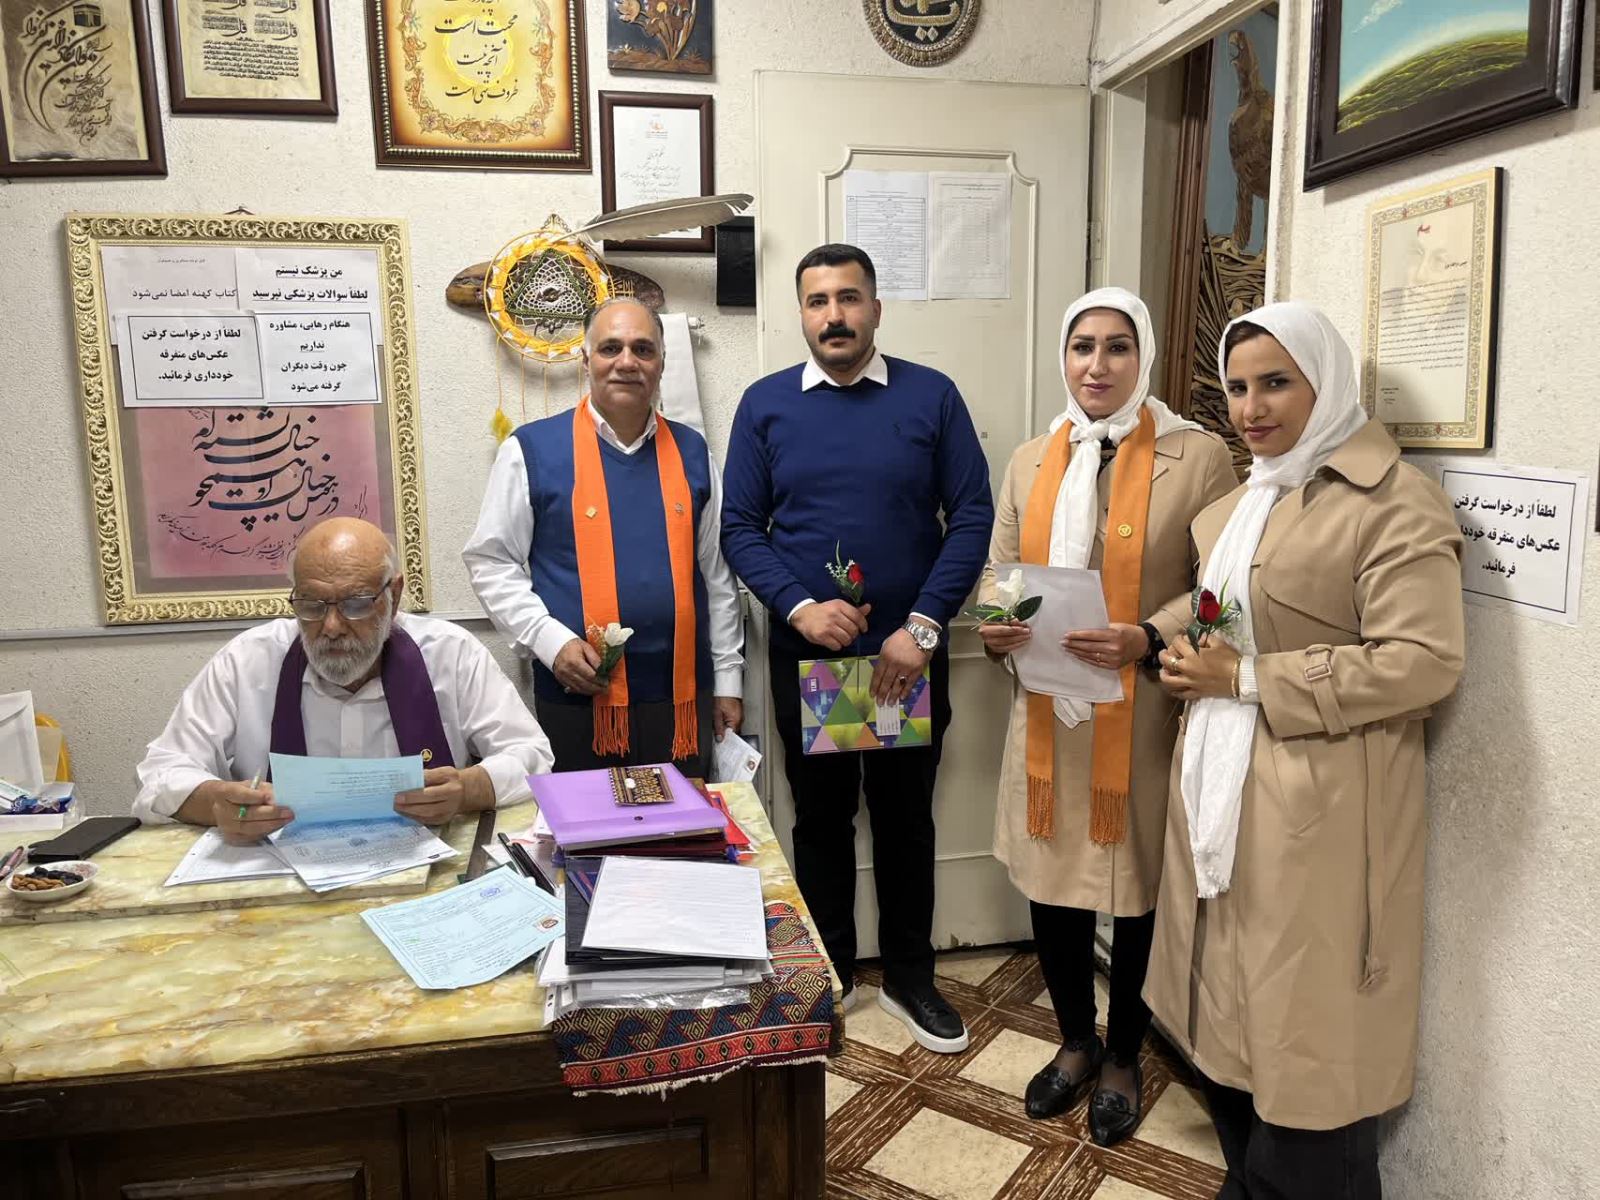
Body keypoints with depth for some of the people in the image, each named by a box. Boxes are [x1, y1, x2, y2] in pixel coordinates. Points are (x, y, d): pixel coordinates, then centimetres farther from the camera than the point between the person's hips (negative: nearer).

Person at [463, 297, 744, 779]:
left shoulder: (691, 451, 9)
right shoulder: (531, 449, -2)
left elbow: (716, 571, 12)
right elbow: (491, 562, 1)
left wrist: (728, 680, 10)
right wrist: (552, 641, -13)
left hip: (684, 699, 3)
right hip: (578, 697, -3)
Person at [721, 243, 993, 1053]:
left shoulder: (931, 396, -2)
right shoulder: (764, 404, 1)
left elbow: (971, 517, -5)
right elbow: (740, 528, -1)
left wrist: (923, 628, -14)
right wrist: (799, 608, -16)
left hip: (908, 653, 0)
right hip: (805, 652, 1)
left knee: (905, 817, 13)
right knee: (821, 816, 14)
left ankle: (909, 976, 31)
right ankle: (829, 973, 32)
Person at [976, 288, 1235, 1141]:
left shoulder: (1199, 456, -6)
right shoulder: (1030, 462, 9)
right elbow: (997, 572, 12)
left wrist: (1145, 645, -22)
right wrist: (994, 627, -9)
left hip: (1145, 722, -4)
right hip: (1048, 719, 4)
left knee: (1138, 895, 12)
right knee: (1050, 888, 14)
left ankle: (1122, 1059, 38)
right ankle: (1075, 1044, 41)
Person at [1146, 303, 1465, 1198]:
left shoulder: (1394, 502, -13)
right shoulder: (1250, 494, 15)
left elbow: (1424, 661, -21)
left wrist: (1245, 680, -19)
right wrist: (1170, 646, 3)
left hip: (1316, 812, -8)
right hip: (1220, 789, 8)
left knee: (1305, 1035, 4)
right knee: (1229, 1011, 17)